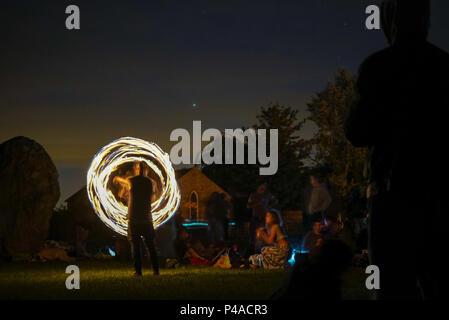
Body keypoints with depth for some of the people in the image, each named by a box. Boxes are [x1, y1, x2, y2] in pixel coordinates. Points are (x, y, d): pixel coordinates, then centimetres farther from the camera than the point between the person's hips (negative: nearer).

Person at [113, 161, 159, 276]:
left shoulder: (131, 181, -3)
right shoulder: (149, 182, 4)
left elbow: (123, 181, 19)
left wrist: (117, 178, 45)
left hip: (134, 219, -2)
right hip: (147, 218, 2)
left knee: (135, 245, 1)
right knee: (151, 245, 9)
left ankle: (138, 271, -4)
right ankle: (155, 270, 8)